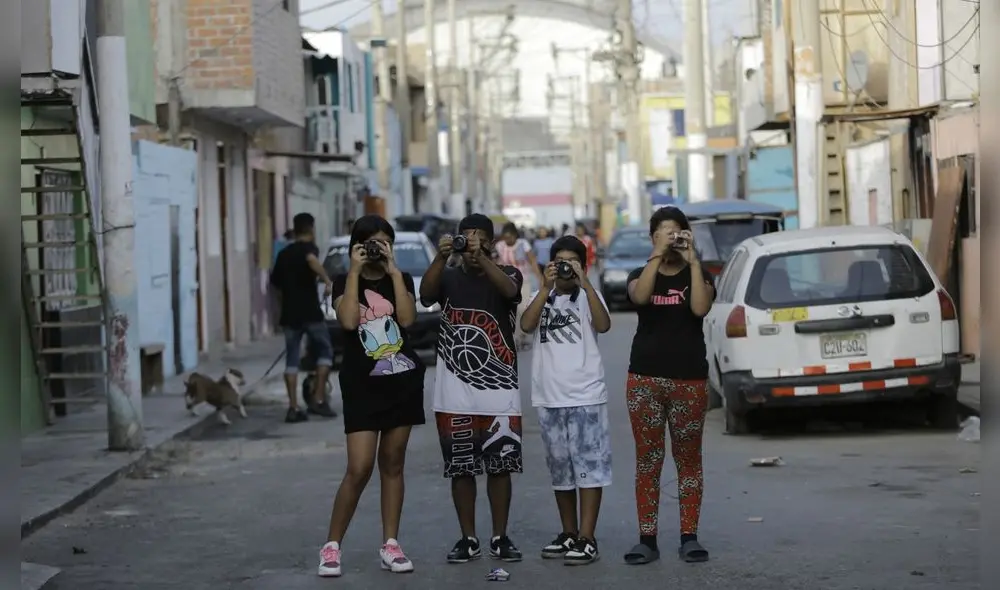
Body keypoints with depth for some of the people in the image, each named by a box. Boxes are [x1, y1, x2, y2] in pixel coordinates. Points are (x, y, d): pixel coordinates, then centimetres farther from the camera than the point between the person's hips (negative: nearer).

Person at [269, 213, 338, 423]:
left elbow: (276, 284, 24)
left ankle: (293, 408, -2)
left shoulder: (283, 253, 18)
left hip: (289, 314, 5)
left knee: (292, 359, 6)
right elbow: (312, 260, -27)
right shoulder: (308, 247, -1)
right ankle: (318, 399, 1)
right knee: (324, 351, 9)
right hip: (310, 312, -5)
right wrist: (328, 281, -28)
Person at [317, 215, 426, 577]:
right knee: (359, 469, -9)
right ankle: (332, 545, 0)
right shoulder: (344, 283, 1)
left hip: (403, 382, 2)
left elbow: (407, 318, -13)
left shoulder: (401, 279, 6)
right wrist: (355, 272, -15)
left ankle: (390, 545, 12)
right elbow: (348, 321, -18)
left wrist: (394, 270, -12)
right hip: (362, 386, -2)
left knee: (392, 465, 7)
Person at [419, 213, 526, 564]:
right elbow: (425, 297, -14)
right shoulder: (447, 277, 7)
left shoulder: (506, 274, 5)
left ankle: (500, 538, 14)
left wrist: (481, 257, -33)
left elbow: (510, 290, -20)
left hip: (498, 390, -1)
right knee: (460, 468, 5)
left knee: (499, 465, 3)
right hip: (454, 393, 1)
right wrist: (441, 257, -29)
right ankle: (468, 539, 14)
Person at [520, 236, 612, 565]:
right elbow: (526, 325, -9)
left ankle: (587, 539, -7)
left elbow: (603, 325, -18)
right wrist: (547, 288, -16)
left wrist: (584, 283, -22)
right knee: (560, 468, 12)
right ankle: (569, 534, 22)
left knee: (589, 465, -7)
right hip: (548, 397, 4)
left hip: (585, 396, -4)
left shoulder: (587, 296, 2)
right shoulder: (542, 297, 10)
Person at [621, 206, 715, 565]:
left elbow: (700, 308, -15)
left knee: (688, 459, 4)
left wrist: (692, 260, -14)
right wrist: (657, 255, -19)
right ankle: (647, 539, 4)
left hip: (690, 380, -1)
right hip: (645, 378, 1)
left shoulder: (698, 275, 6)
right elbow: (639, 296, -16)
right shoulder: (641, 274, 9)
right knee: (647, 460, 1)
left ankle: (689, 538, 10)